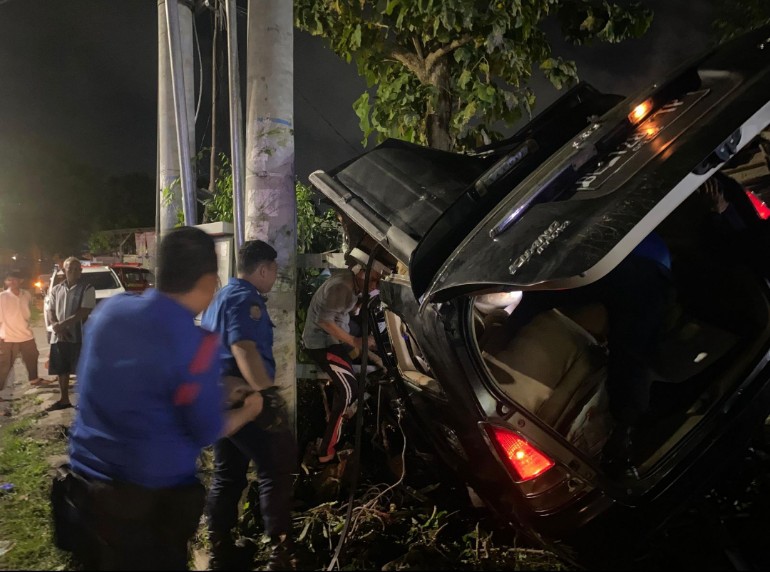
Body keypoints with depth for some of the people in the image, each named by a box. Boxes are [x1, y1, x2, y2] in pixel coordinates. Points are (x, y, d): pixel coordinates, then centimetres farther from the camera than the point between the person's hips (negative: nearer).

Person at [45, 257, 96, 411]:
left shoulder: (87, 289, -4)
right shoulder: (56, 290, 11)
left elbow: (84, 312, -13)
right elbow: (51, 311, 8)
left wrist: (63, 324, -18)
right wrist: (56, 326, -12)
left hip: (79, 336, -5)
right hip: (59, 337, 5)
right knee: (61, 369, 13)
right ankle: (64, 399, 26)